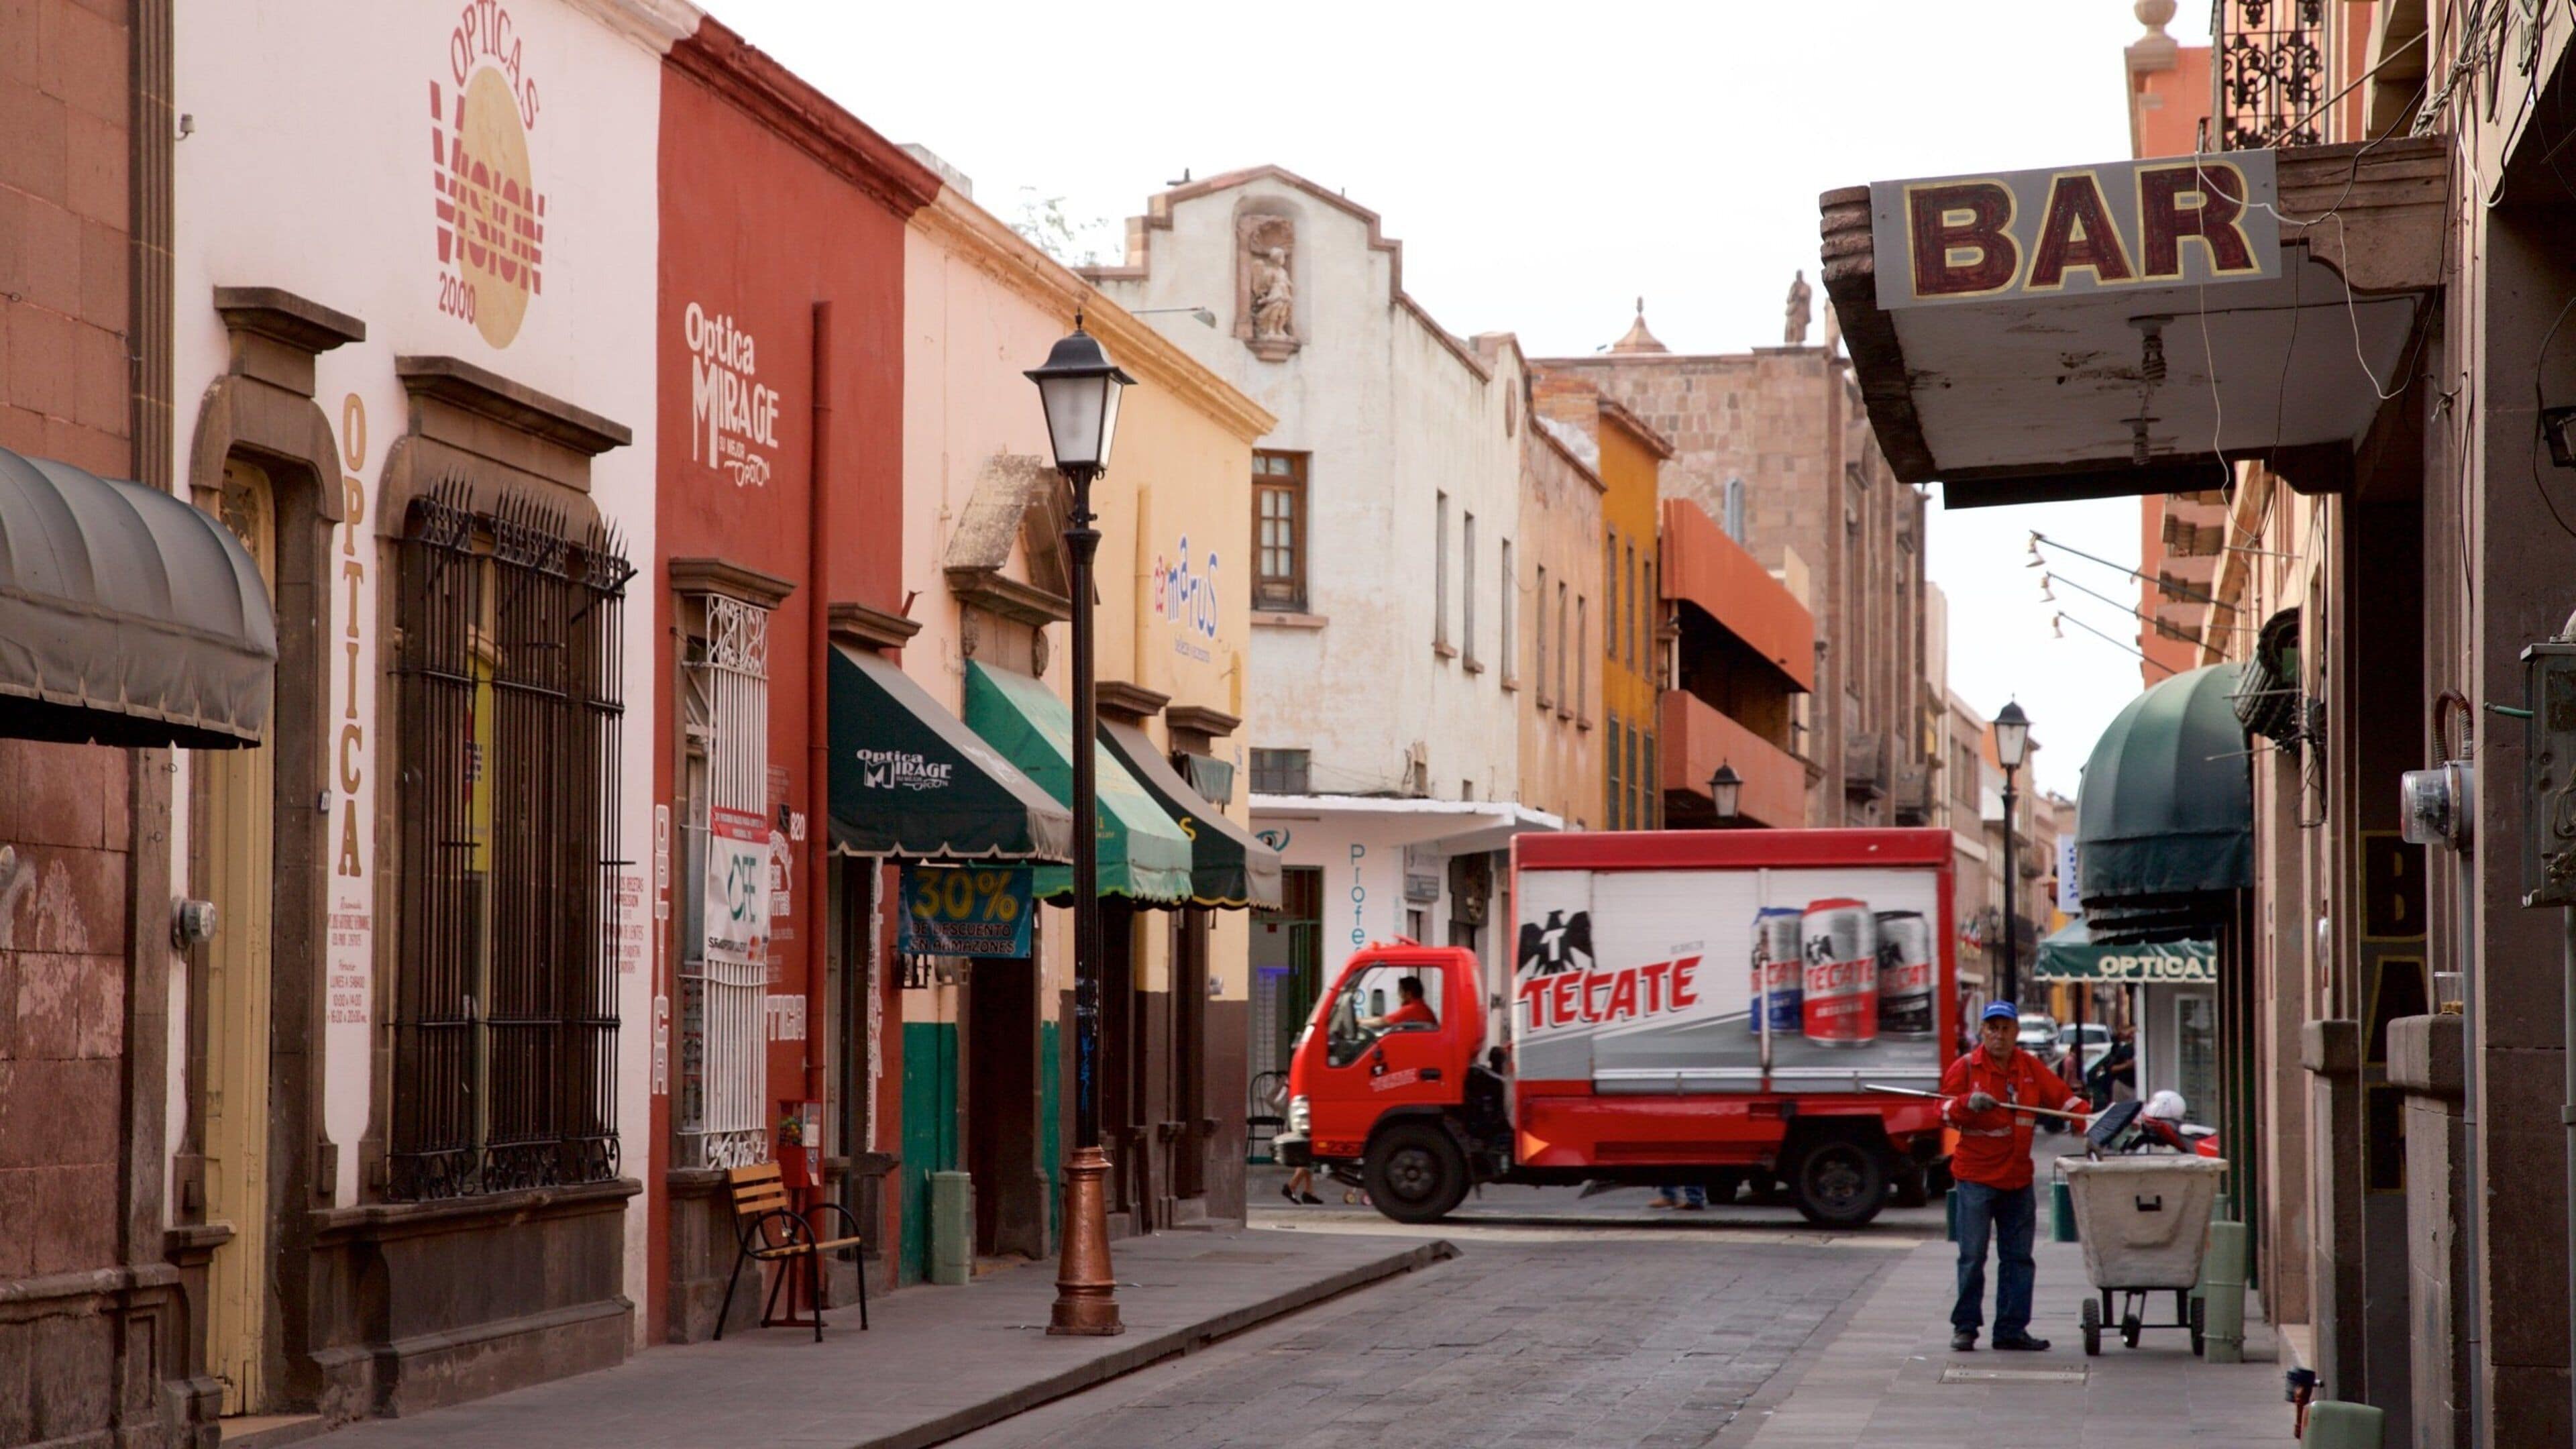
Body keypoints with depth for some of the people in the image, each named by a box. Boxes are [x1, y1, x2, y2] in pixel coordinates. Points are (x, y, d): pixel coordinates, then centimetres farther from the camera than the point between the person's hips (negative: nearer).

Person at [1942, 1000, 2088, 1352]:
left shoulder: (2030, 1068, 9)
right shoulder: (1966, 1067, -1)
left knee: (2018, 1257, 5)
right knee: (1973, 1256, -3)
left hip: (2018, 1178, 4)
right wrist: (1968, 1103, -24)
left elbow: (2063, 1098, 7)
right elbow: (1944, 1111, -3)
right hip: (1976, 1176, -4)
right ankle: (1965, 1327, 5)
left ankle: (2012, 1329, 11)